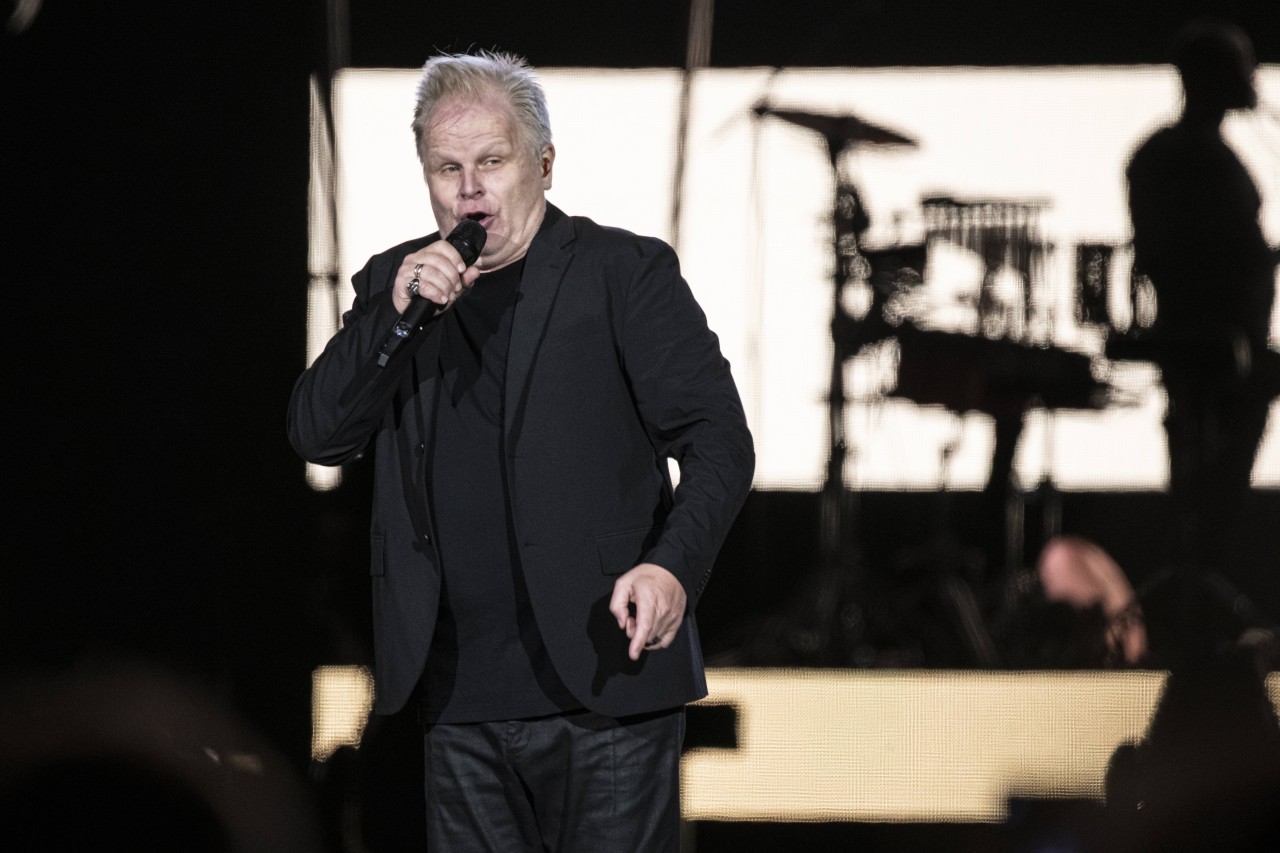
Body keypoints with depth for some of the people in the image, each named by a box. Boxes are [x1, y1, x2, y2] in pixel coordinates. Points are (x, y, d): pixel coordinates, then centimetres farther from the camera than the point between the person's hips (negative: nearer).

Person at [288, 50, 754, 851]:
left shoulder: (625, 272, 0)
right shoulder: (396, 283, 12)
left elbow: (719, 440, -5)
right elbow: (318, 435, 4)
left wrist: (674, 565, -23)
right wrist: (395, 315, -11)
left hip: (605, 688, -4)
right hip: (462, 702, 4)